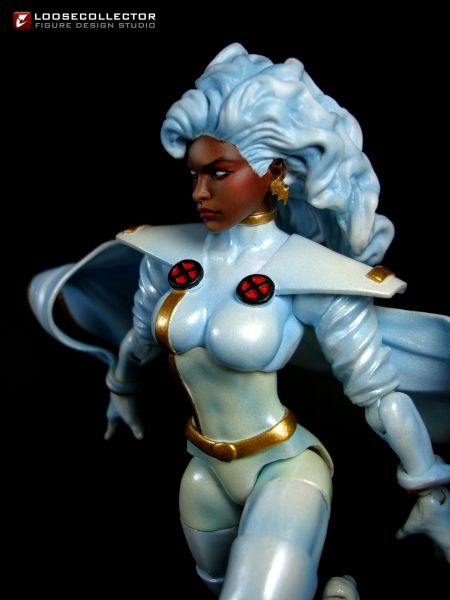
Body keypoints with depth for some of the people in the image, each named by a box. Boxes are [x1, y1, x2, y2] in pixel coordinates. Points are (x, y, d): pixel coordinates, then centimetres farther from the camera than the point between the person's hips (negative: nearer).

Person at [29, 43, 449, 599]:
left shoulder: (315, 277, -22)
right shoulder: (169, 255, -8)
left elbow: (380, 393, -13)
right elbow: (137, 340, 11)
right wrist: (121, 395, 29)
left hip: (284, 470, -5)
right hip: (204, 470, 6)